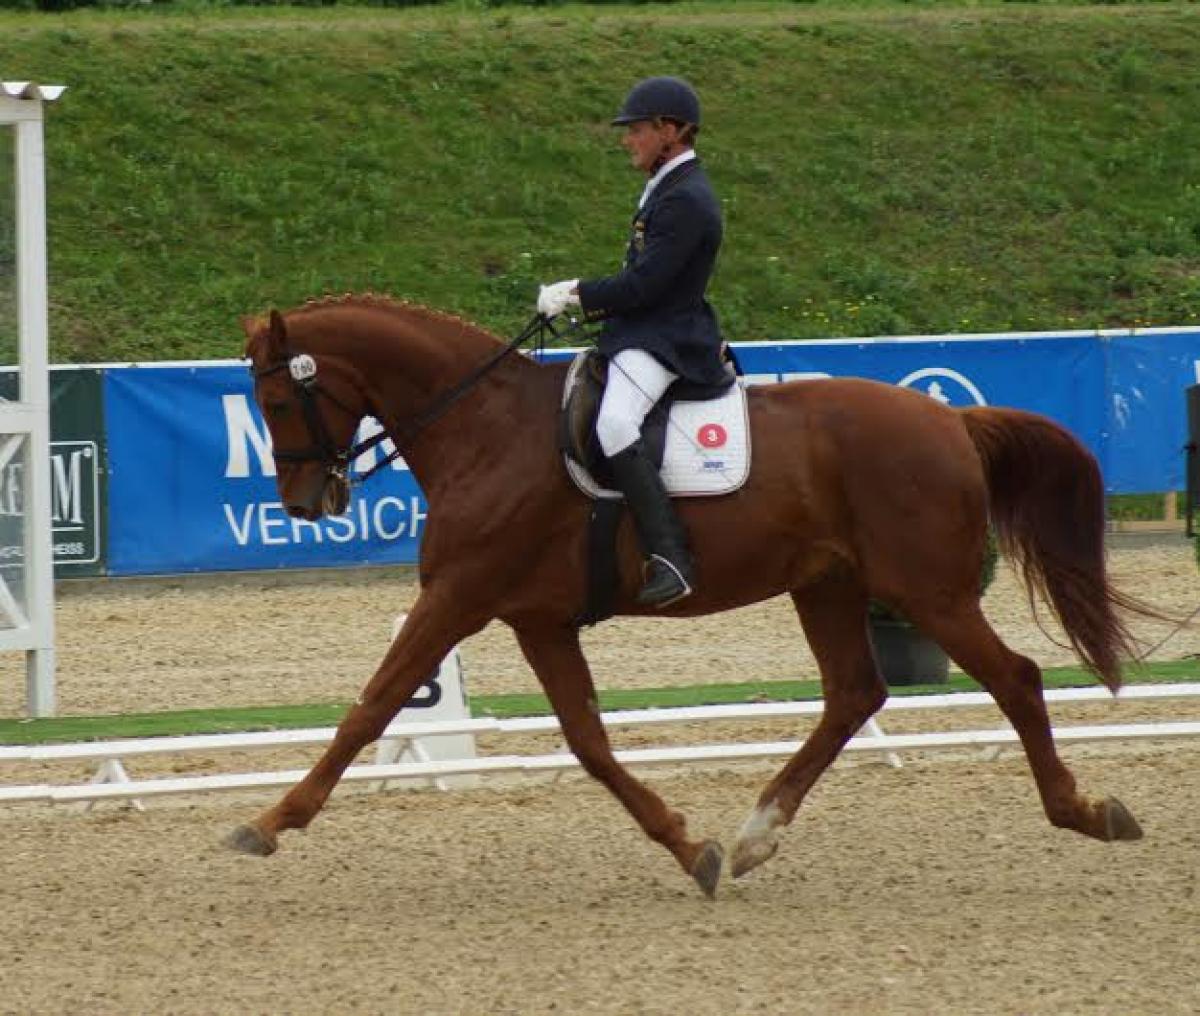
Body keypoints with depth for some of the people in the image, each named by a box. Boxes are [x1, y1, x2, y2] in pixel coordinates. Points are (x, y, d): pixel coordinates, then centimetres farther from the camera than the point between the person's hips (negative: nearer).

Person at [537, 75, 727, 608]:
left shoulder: (685, 201, -16)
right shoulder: (670, 189, 18)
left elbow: (642, 285, -21)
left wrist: (576, 295, -11)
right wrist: (581, 294, 11)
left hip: (663, 341, -12)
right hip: (644, 335, 12)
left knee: (614, 423, -35)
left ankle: (669, 558, -42)